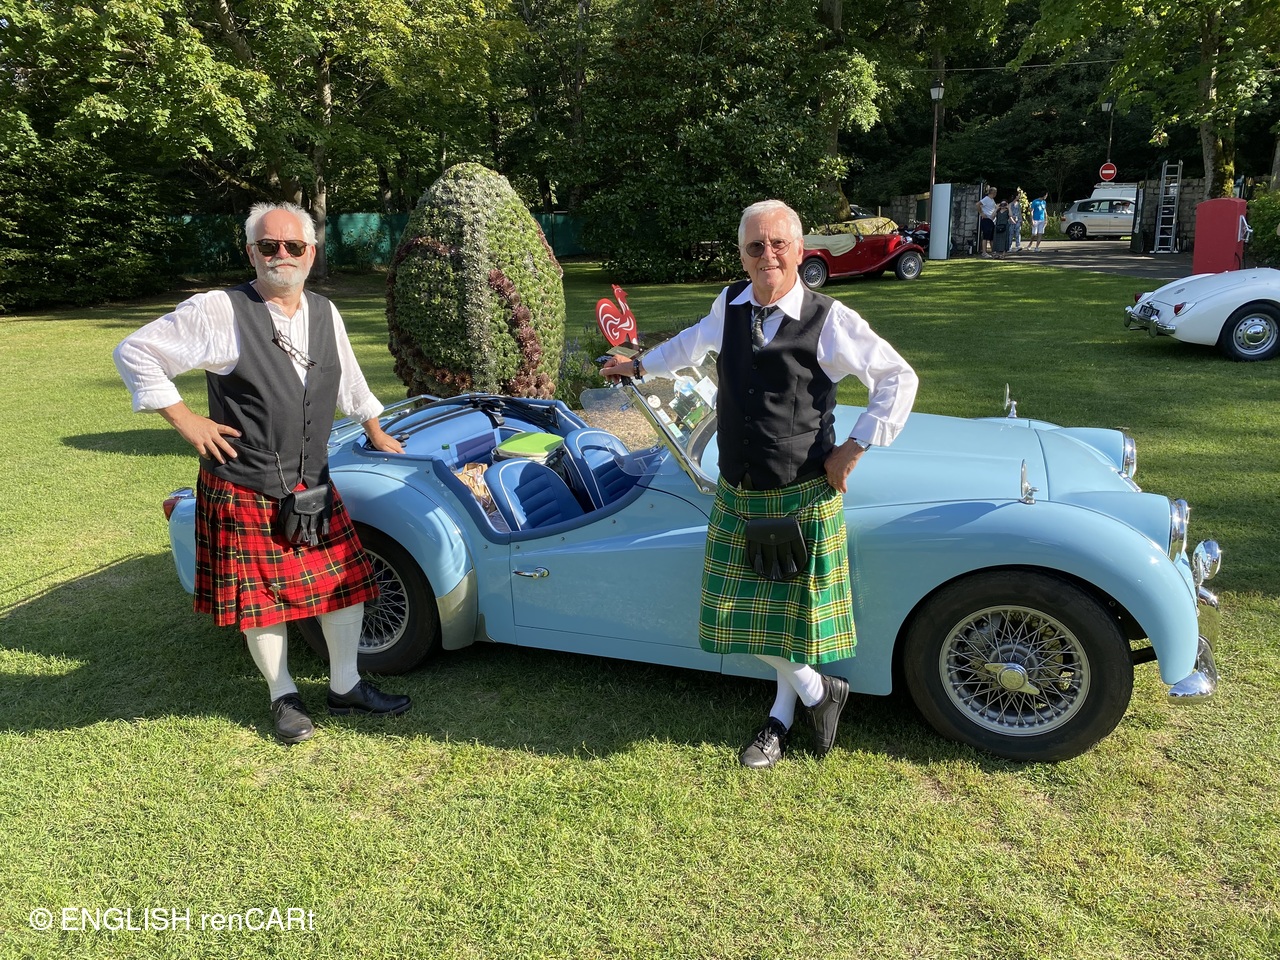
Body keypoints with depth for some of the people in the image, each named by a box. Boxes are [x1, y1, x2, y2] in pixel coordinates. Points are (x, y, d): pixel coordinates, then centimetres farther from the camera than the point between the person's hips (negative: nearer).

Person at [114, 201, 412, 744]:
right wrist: (184, 420, -10)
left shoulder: (324, 314, 6)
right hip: (245, 494, -5)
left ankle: (345, 688, 28)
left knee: (346, 583, 9)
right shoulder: (218, 313, -12)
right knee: (262, 600, 8)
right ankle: (283, 698, 29)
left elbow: (349, 381, 22)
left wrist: (376, 433, 28)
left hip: (314, 488, 5)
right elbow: (134, 353, -8)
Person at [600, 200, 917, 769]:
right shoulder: (729, 306, 2)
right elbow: (695, 340, 26)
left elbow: (899, 380, -5)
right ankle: (816, 690, 32)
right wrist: (640, 365, 35)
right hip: (736, 494, 5)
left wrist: (853, 449, -8)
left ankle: (782, 717, 31)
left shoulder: (829, 321, -12)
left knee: (792, 610, 7)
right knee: (740, 612, 10)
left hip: (803, 497, -5)